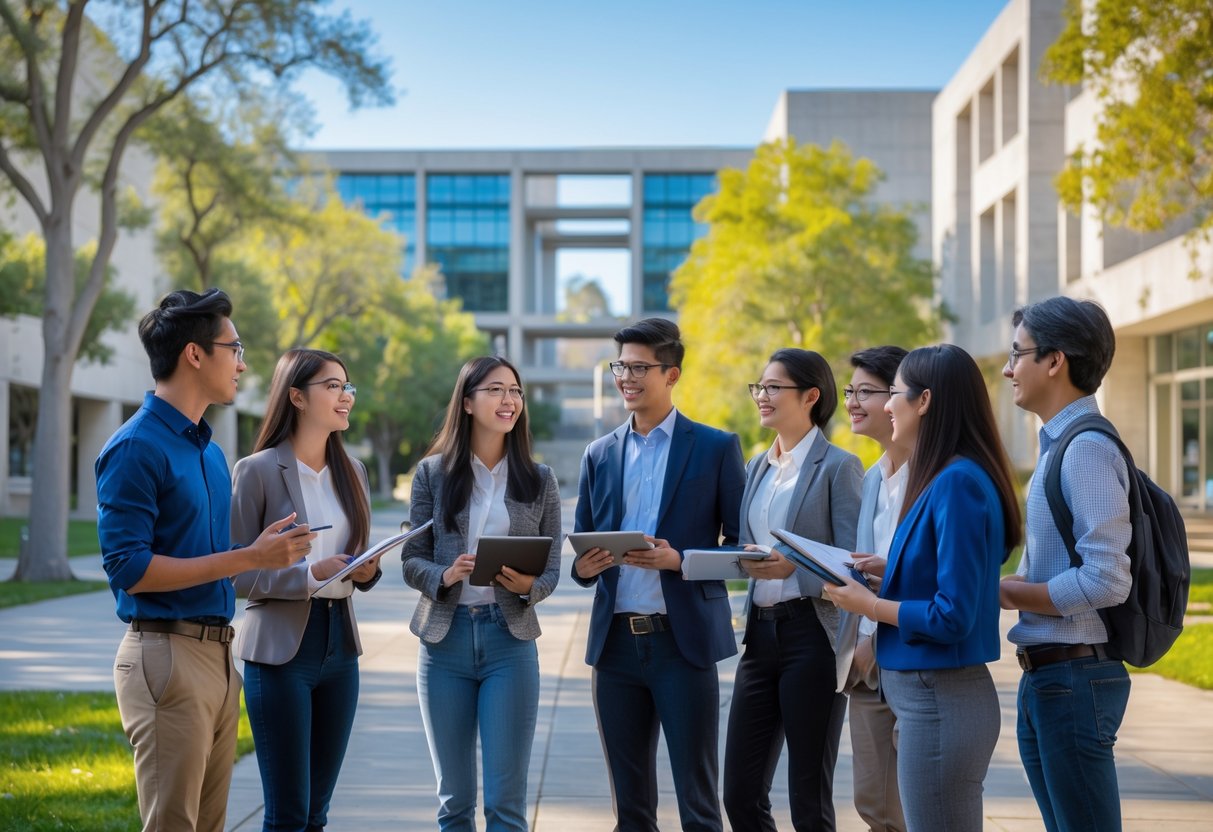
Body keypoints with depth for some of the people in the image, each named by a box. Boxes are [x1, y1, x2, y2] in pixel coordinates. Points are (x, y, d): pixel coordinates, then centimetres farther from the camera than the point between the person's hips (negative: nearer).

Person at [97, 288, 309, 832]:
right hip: (166, 657, -8)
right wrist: (248, 558, -19)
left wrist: (269, 549, 7)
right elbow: (129, 569, -18)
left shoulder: (209, 449, 16)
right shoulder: (136, 448, -11)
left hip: (219, 654, 9)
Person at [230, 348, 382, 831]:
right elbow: (236, 573, -10)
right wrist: (309, 574, -21)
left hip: (340, 646, 6)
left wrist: (367, 571, -3)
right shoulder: (257, 471, -8)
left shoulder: (351, 472, 11)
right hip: (282, 647, -6)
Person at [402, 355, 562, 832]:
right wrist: (446, 575, -18)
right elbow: (411, 561, 2)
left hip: (510, 638, 0)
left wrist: (528, 587, -17)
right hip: (445, 637, 0)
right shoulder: (432, 473, 3)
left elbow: (551, 570, 5)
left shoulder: (538, 481, 5)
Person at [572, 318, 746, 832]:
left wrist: (681, 560, -18)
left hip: (684, 641, -4)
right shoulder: (600, 454, 12)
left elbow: (742, 545, -1)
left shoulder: (715, 448, 0)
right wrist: (583, 566, -7)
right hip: (616, 641, 4)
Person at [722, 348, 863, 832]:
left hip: (812, 634, -7)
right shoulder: (758, 467, 15)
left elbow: (852, 565, -12)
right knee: (740, 793, 7)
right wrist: (742, 560, -1)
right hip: (761, 631, 7)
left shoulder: (838, 467, -6)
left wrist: (794, 567, -25)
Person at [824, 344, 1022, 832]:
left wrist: (868, 604, -10)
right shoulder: (943, 477, 11)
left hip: (939, 700, -10)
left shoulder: (957, 482, -18)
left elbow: (953, 616, -21)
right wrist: (888, 570, 9)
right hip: (927, 695, 10)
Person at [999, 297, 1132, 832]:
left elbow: (1106, 581, -23)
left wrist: (1005, 593, -13)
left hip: (1074, 679, -10)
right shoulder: (1058, 445, 14)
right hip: (1044, 678, 10)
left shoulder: (1087, 448, -16)